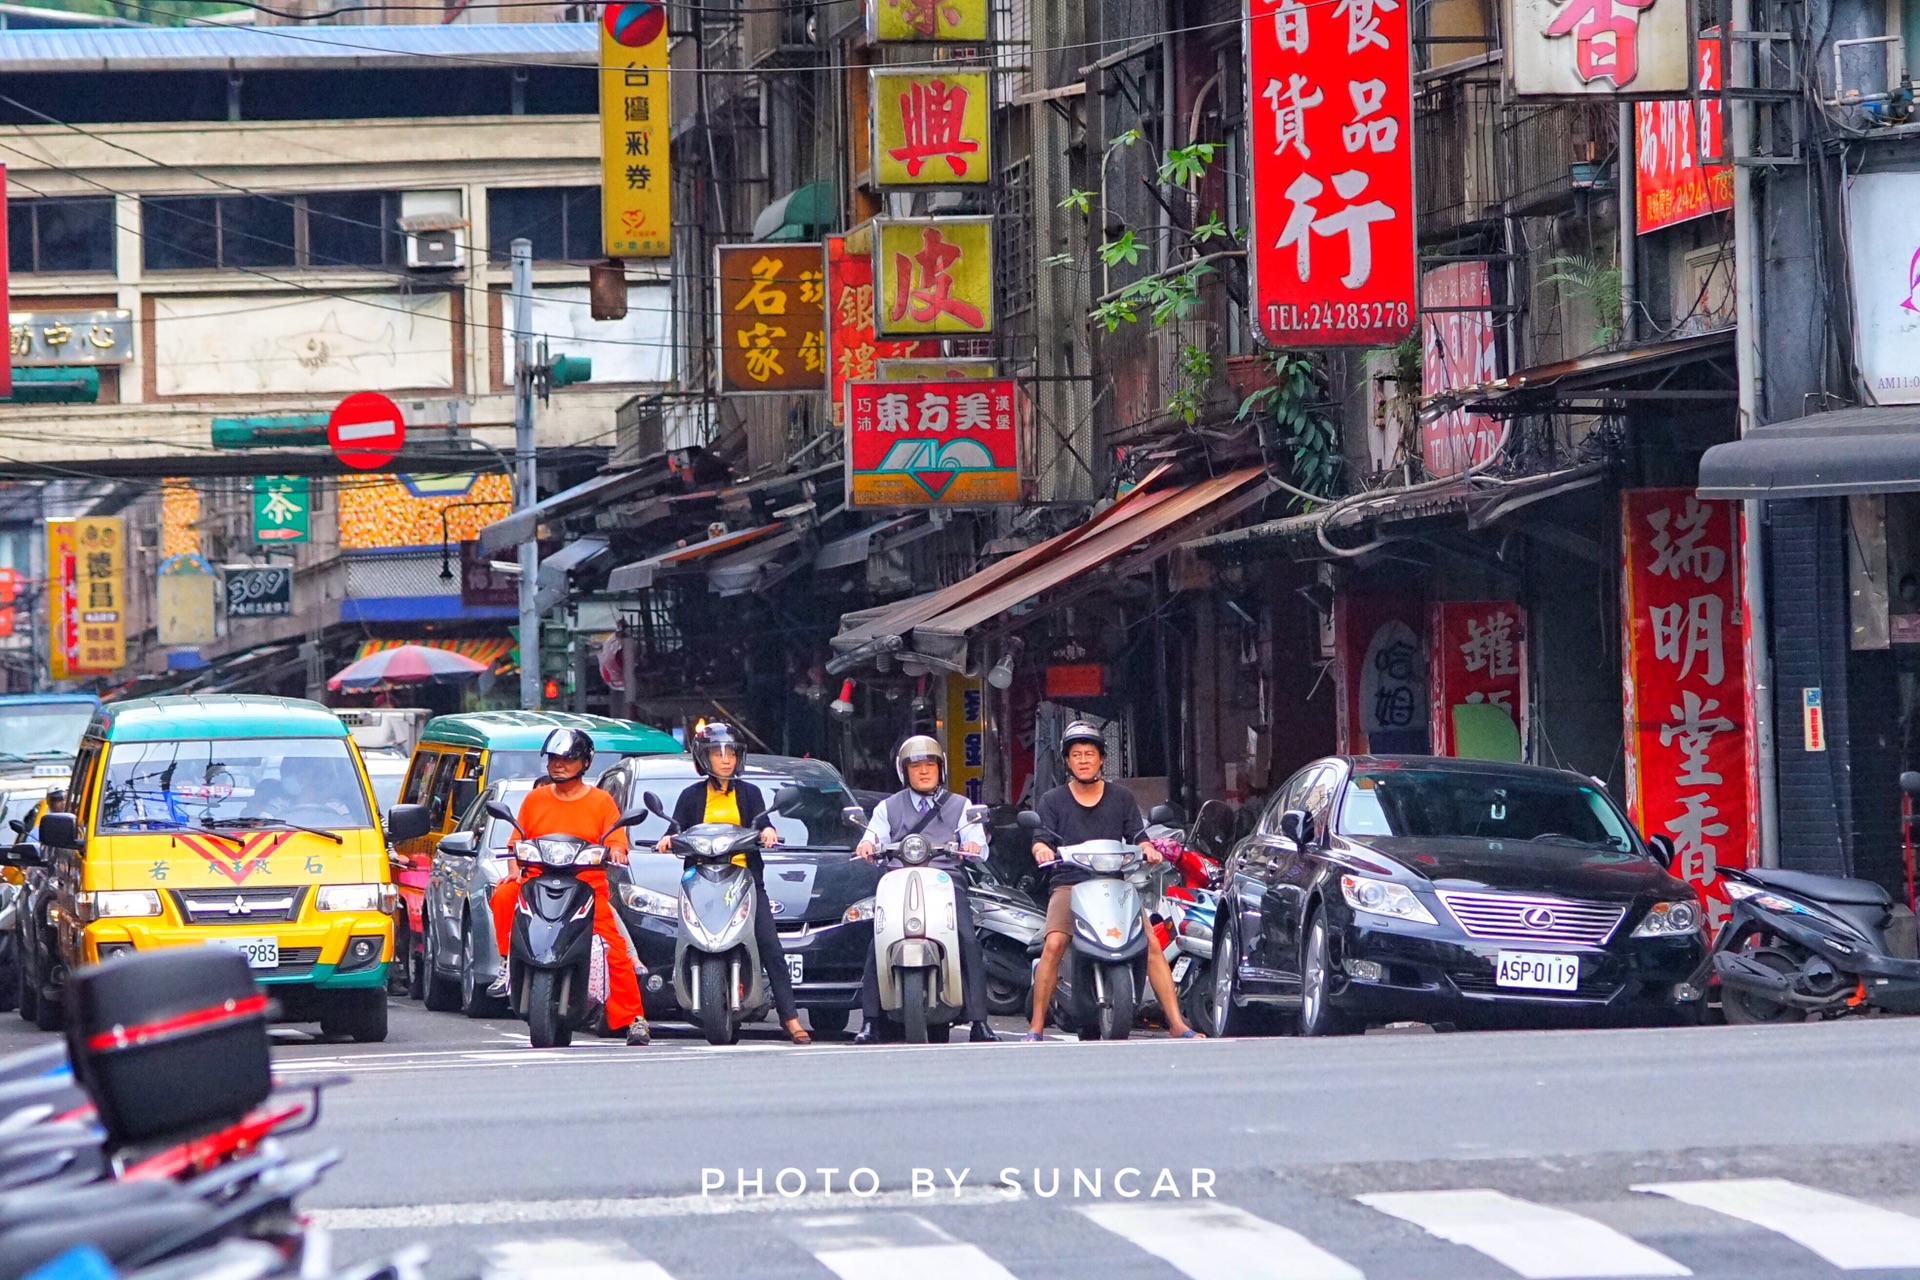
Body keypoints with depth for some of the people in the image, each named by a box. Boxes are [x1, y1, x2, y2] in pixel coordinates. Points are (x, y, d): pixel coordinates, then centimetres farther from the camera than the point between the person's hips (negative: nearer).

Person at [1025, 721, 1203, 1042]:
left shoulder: (1122, 798, 17)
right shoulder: (1052, 801, 13)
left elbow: (1137, 836, 12)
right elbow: (1040, 839, 2)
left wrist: (1147, 848, -11)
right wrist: (1042, 849, -23)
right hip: (1070, 884, -1)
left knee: (1152, 945, -15)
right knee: (1053, 945, -25)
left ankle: (1177, 1025, -12)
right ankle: (1036, 1028, -20)